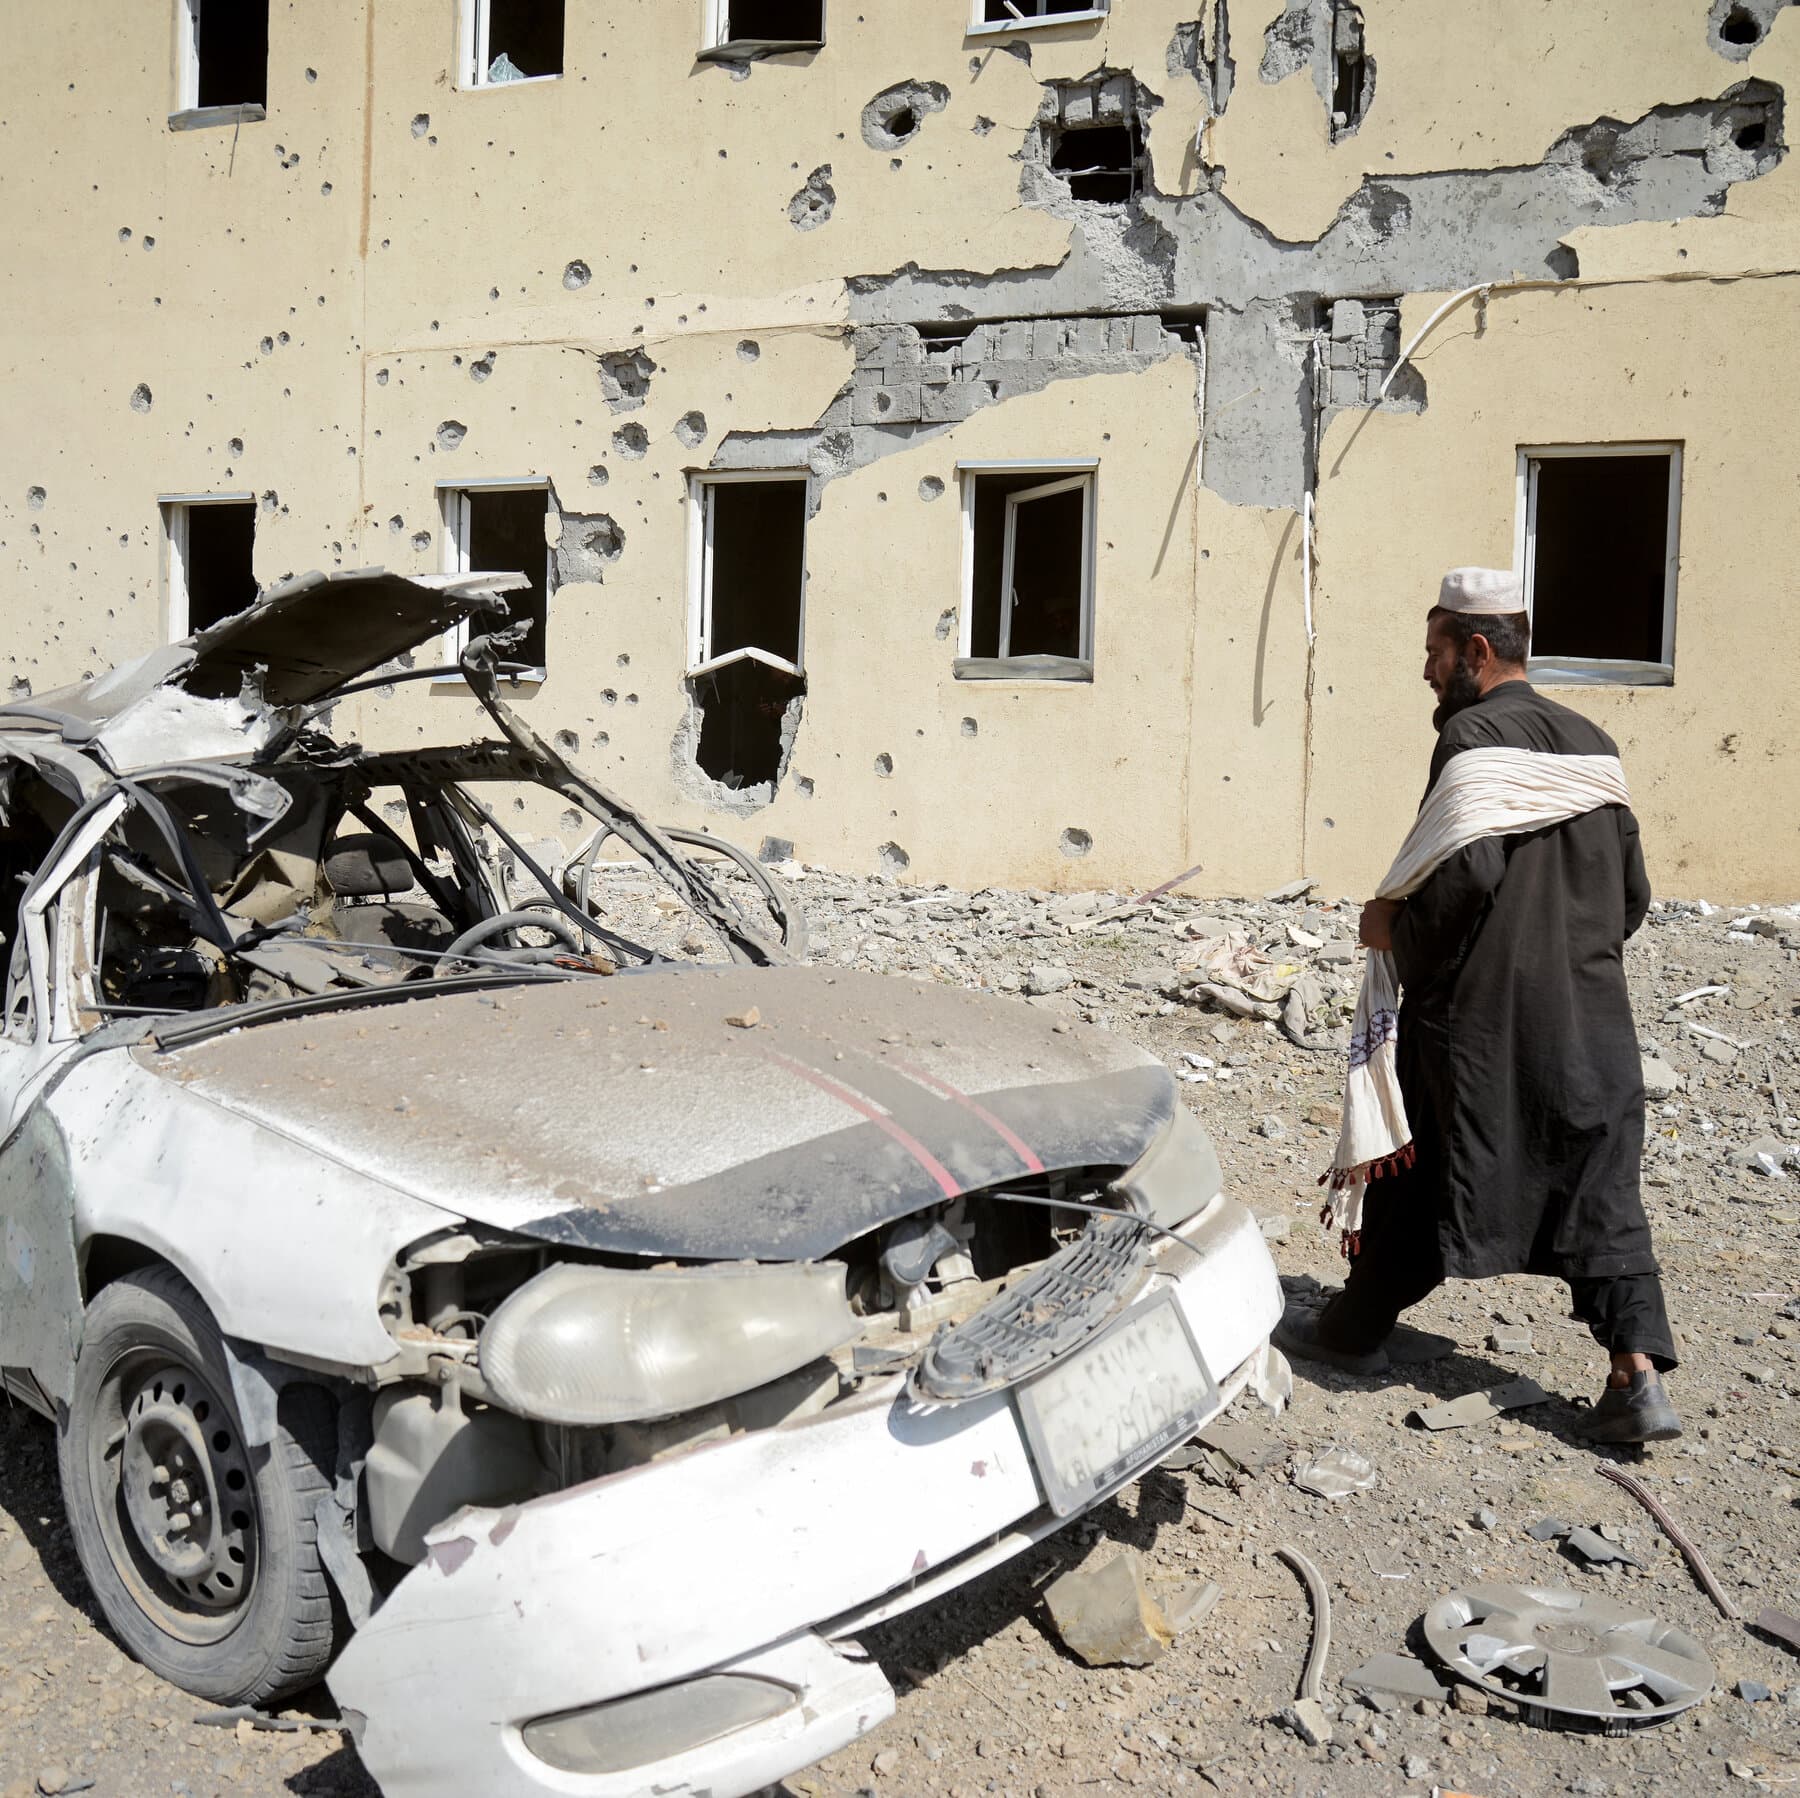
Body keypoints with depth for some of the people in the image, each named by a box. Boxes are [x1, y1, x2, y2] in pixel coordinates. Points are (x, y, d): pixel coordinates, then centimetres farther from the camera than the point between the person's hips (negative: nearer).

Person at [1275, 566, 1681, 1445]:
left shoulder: (1475, 733, -12)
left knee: (1418, 1170, 9)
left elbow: (1468, 867, -25)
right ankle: (1638, 1375, 0)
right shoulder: (1591, 742, 13)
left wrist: (1396, 923, -9)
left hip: (1478, 1008, -7)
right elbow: (1632, 891, 17)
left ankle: (1355, 1329, 25)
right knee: (1599, 1190, 9)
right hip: (1591, 1014, 7)